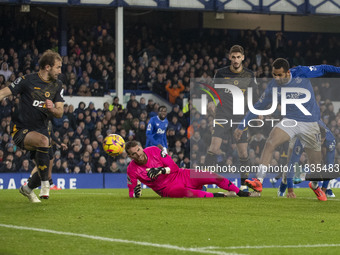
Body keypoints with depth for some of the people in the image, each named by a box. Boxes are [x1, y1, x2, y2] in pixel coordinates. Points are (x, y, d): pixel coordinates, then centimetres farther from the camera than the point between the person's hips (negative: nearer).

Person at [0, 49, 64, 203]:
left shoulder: (57, 86, 6)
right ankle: (45, 184, -28)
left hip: (41, 130, 6)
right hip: (21, 130, -6)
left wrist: (52, 109, -20)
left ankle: (28, 189, 35)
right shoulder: (27, 81, -10)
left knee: (46, 173, 3)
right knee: (43, 140, -37)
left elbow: (60, 113, 3)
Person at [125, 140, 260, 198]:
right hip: (167, 189, -3)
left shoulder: (154, 150, -9)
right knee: (189, 194, -37)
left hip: (180, 175, 3)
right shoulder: (132, 170, -12)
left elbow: (174, 167, -7)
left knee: (213, 177, -8)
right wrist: (136, 193, -31)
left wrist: (160, 170, -26)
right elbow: (132, 193, -6)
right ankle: (221, 196, -21)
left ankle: (242, 193, 11)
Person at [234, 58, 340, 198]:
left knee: (316, 162, 5)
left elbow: (323, 69, 0)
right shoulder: (273, 87, -7)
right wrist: (242, 126, 4)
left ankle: (315, 185, 38)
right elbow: (258, 106, 4)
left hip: (310, 123, -1)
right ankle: (259, 181, -28)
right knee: (270, 143, -26)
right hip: (290, 121, 1)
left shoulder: (301, 73, -15)